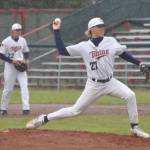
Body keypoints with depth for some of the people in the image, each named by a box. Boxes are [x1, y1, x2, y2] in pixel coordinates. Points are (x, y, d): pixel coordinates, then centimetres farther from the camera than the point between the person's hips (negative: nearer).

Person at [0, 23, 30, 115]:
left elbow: (26, 52, 17)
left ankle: (26, 108, -14)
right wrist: (12, 60, -19)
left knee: (24, 86, -10)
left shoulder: (23, 40, 5)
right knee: (8, 88, 3)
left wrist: (26, 59, -3)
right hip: (10, 67, -3)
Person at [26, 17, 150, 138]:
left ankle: (135, 128, -7)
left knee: (130, 95, -20)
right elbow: (62, 50, -8)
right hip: (93, 85, -2)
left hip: (110, 82, 2)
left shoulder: (111, 41, -1)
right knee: (75, 110, 0)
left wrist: (139, 63, 0)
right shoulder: (84, 46, -5)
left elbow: (123, 54, 9)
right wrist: (56, 31, -9)